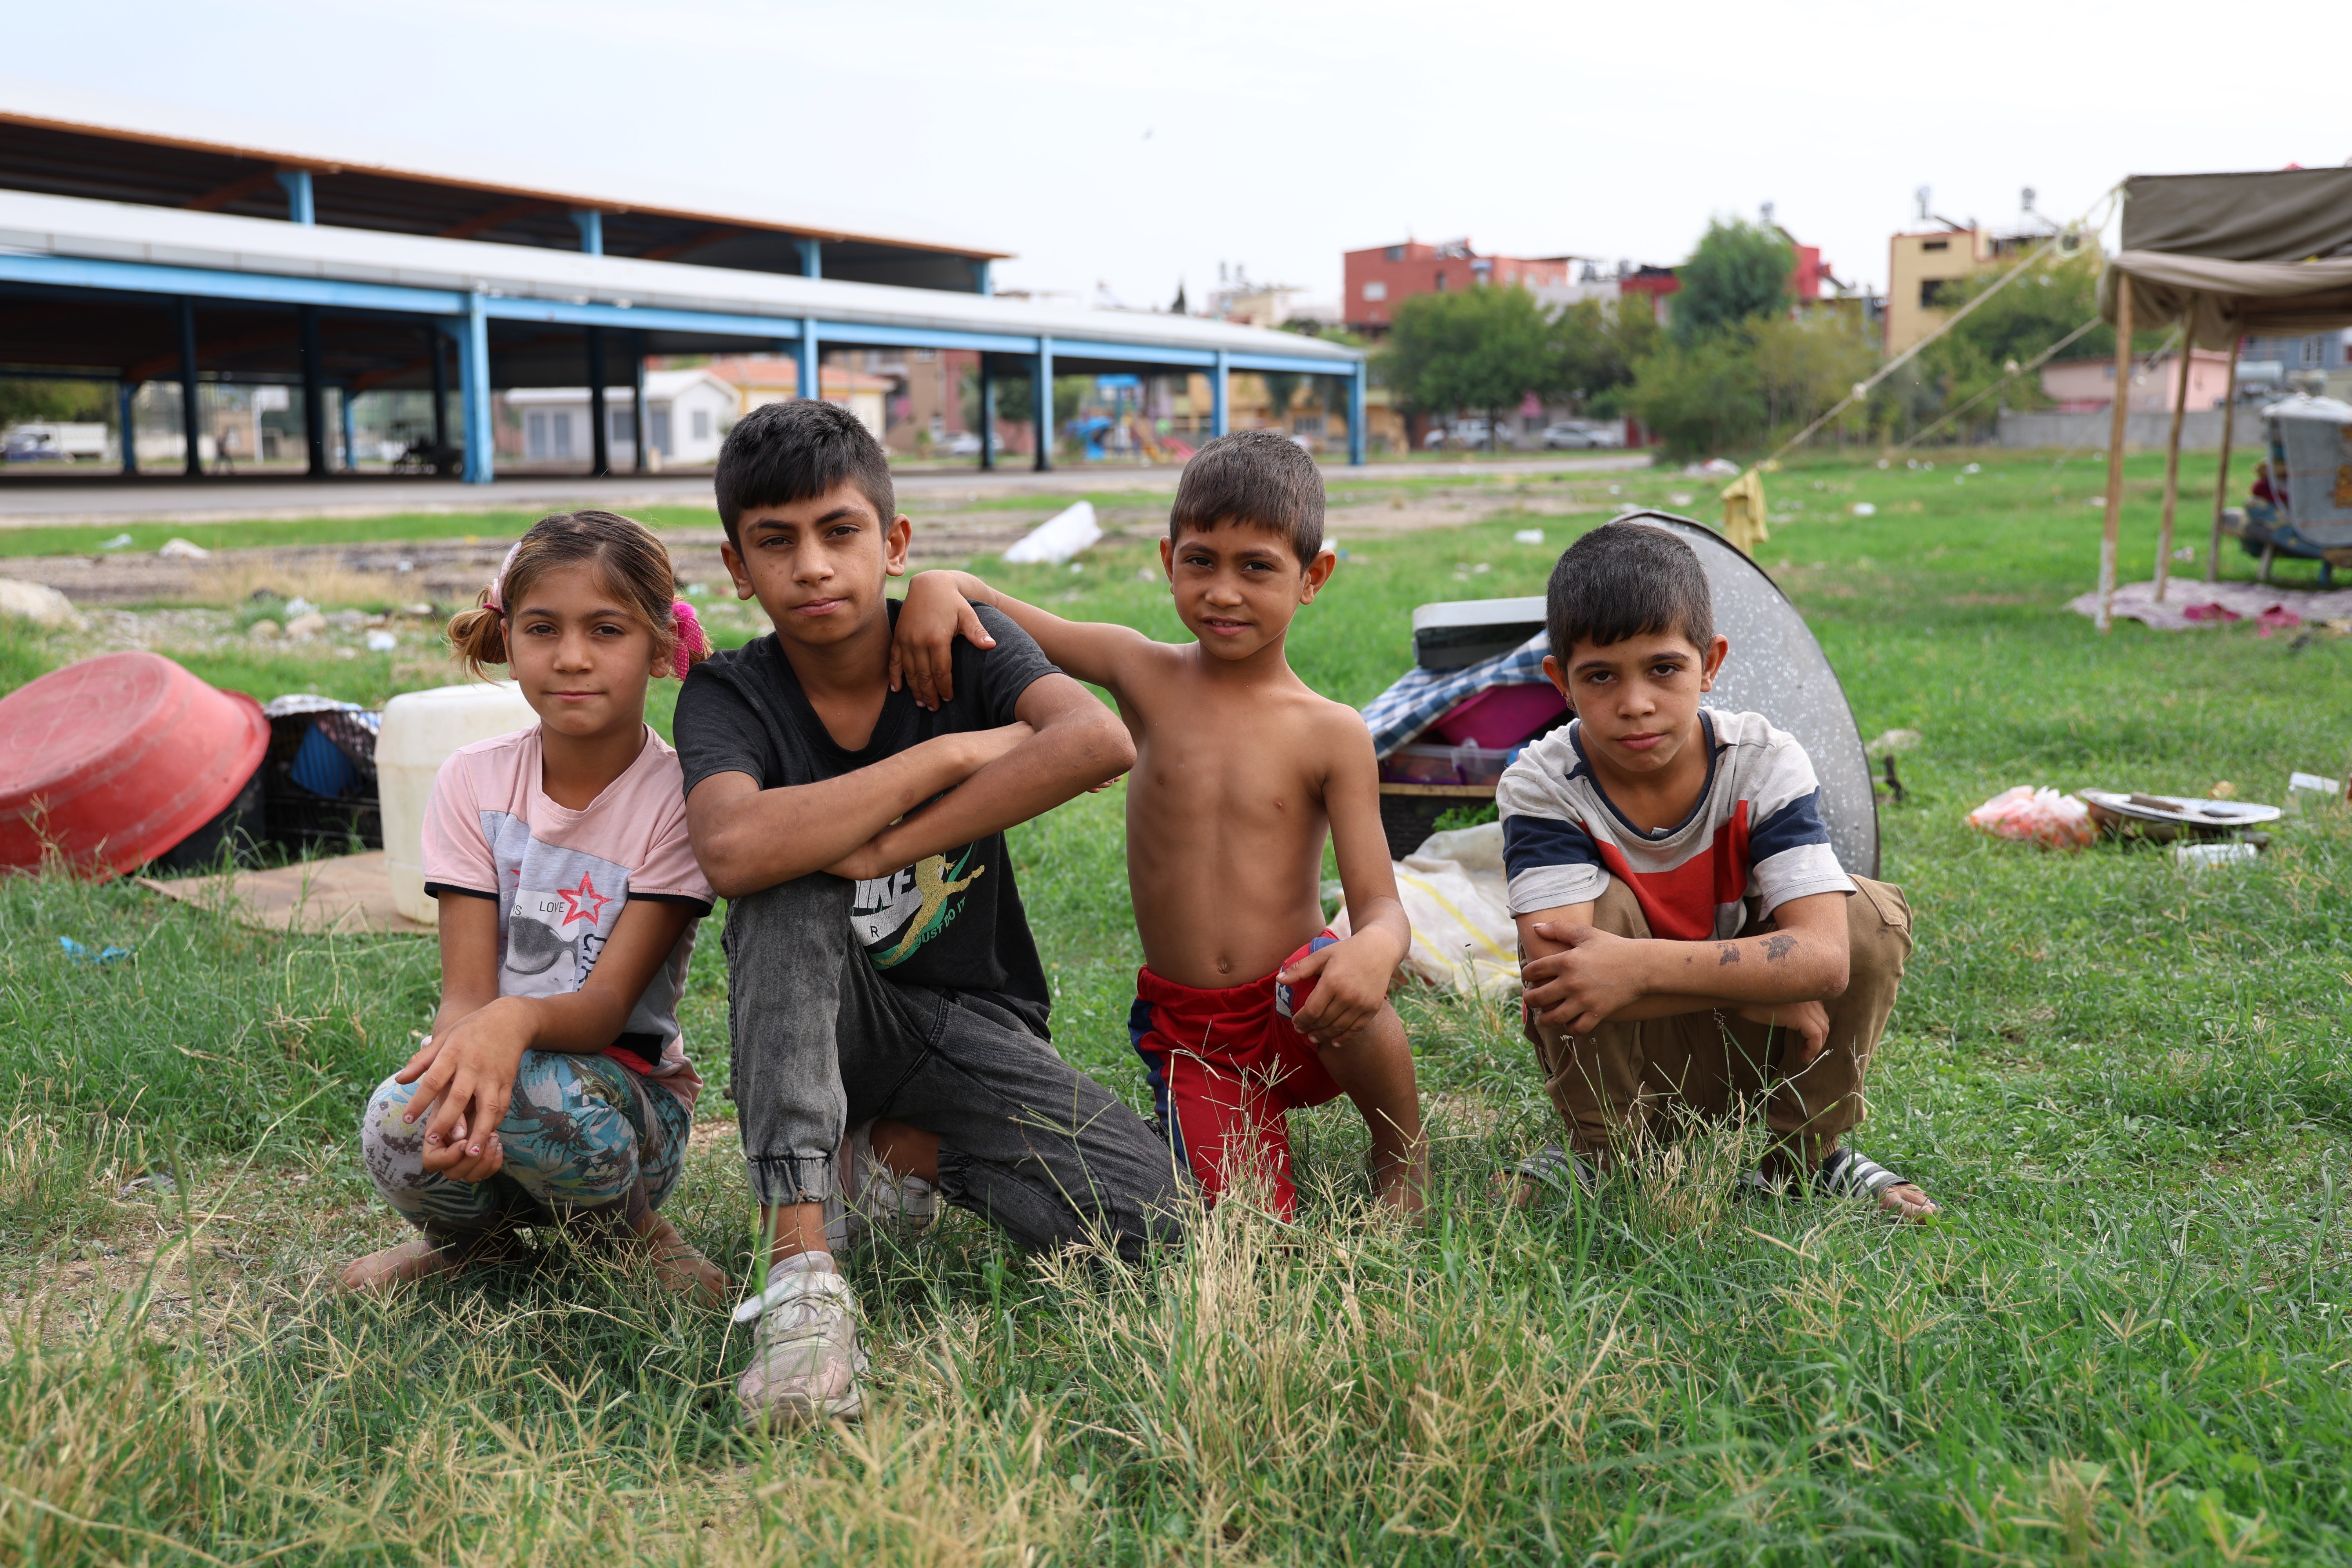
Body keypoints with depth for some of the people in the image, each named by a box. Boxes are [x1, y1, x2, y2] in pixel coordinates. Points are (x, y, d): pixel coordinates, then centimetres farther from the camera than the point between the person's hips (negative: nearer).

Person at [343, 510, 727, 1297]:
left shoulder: (678, 795, -11)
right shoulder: (474, 781, -2)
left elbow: (609, 1002, -18)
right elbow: (466, 992, -9)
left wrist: (518, 1021, -42)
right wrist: (457, 1054, -35)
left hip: (628, 1093, -2)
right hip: (497, 1070, 2)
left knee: (543, 1087, -36)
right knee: (400, 1128, -31)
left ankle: (633, 1231, -3)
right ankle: (475, 1232, 5)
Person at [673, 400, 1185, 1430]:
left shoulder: (958, 643, -9)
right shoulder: (728, 696, -10)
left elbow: (1102, 742, -32)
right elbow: (732, 851, -34)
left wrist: (882, 851, -32)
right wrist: (953, 753, -27)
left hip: (974, 1020, 1)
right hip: (821, 1020, 0)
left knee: (1147, 1220, -23)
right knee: (791, 890, -34)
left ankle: (902, 1150, 3)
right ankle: (801, 1264, -33)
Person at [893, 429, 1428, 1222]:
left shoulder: (1332, 735, -7)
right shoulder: (1144, 676, -4)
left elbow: (1381, 904, -11)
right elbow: (987, 607, 1)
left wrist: (1377, 948, -36)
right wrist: (940, 584, -23)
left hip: (1295, 1010, -1)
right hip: (1188, 1033, 1)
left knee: (1345, 991, -36)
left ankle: (1402, 1157, -2)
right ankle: (1251, 1126, 24)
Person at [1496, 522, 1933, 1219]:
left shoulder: (1765, 763, -18)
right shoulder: (1541, 786, -21)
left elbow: (1824, 956, -31)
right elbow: (1557, 976, -35)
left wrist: (1643, 967, -44)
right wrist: (1760, 988, -33)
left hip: (1744, 1058, 2)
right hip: (1615, 1058, -2)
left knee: (1872, 913, -20)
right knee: (1599, 910, -29)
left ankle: (1803, 1152, -1)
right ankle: (1598, 1146, -9)